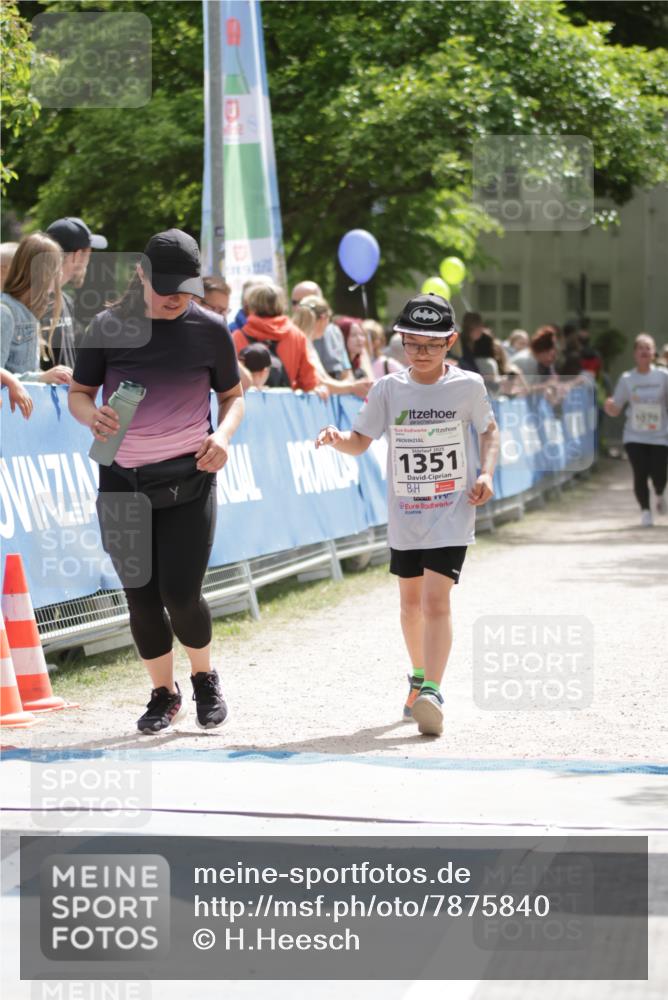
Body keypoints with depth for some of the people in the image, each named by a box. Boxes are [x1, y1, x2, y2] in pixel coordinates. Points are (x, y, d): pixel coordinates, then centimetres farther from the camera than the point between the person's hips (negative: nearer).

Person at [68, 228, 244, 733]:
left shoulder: (210, 329, -2)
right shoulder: (110, 326, -2)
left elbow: (233, 395, 10)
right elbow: (78, 393, 4)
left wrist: (223, 434, -12)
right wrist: (93, 415, -19)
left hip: (188, 479, -1)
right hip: (122, 480, 1)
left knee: (181, 595, -8)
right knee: (141, 597, 4)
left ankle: (205, 677, 21)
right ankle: (164, 694, 24)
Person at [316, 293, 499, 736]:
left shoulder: (468, 386, -5)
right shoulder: (390, 389, -2)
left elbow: (489, 429, 12)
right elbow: (360, 441, -1)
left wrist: (486, 472, -4)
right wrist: (337, 438, -24)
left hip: (452, 515, -3)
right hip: (405, 515, 3)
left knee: (436, 600, -17)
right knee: (411, 602, 17)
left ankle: (430, 692, -23)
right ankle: (420, 677, 38)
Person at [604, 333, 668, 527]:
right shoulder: (627, 379, 1)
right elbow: (615, 410, 2)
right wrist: (608, 406, -20)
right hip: (635, 436, 0)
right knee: (640, 474, -10)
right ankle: (645, 510, 11)